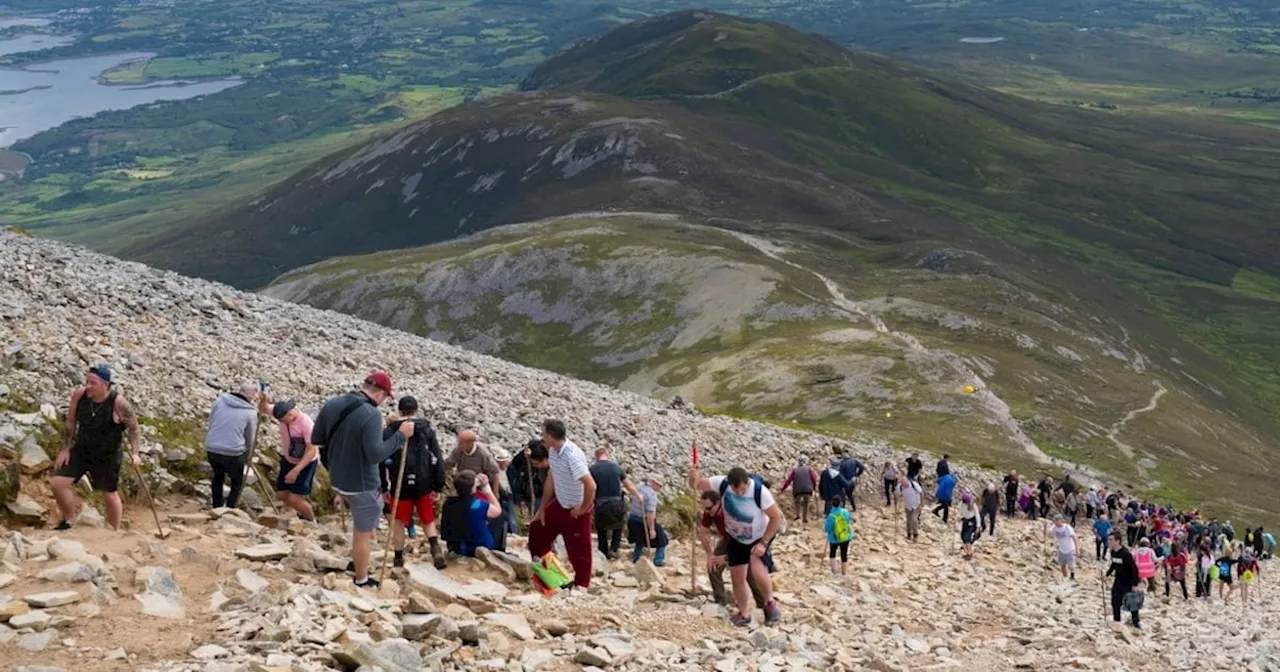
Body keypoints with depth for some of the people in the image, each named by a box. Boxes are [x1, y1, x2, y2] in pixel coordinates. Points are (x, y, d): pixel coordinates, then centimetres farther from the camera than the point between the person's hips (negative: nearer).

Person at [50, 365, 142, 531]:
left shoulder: (119, 403, -24)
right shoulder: (79, 394, -14)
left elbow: (134, 428, -12)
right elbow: (70, 422, 1)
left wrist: (134, 453, -21)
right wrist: (65, 448, 2)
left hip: (108, 457, -4)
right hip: (81, 450, 4)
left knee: (110, 495, 11)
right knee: (57, 482, -7)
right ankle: (69, 521, 15)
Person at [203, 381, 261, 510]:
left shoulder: (220, 400, 3)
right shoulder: (251, 412, -3)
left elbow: (210, 423, 11)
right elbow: (249, 439, 9)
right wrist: (247, 459, 26)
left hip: (211, 450, 4)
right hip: (233, 453, -4)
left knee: (218, 476, 32)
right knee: (237, 483, 22)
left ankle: (217, 508, 38)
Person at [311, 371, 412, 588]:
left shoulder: (331, 404, -2)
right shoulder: (371, 414, -25)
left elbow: (315, 439, 7)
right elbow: (375, 454, -30)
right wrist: (400, 436, -22)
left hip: (338, 478, 8)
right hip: (361, 483, -8)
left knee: (373, 512, 30)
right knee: (363, 533, 10)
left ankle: (357, 562, 36)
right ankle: (361, 580, 23)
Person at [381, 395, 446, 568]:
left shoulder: (389, 432, -1)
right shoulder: (427, 429, 1)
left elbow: (381, 461, -1)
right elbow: (438, 459, -1)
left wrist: (383, 487, 7)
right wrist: (438, 487, 4)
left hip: (400, 485, -1)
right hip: (424, 484, 1)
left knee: (398, 521, 14)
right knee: (428, 519, 17)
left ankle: (398, 558, 19)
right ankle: (435, 548, -3)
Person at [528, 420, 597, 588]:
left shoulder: (573, 455, -32)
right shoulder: (553, 451, -4)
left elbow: (591, 485, -37)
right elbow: (550, 481, 8)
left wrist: (583, 509, -22)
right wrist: (543, 509, 12)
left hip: (575, 511, -9)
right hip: (559, 504, 9)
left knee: (578, 550, 4)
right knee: (537, 528, 19)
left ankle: (582, 585, 24)